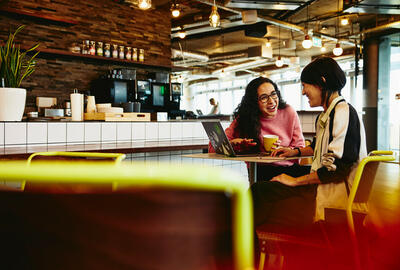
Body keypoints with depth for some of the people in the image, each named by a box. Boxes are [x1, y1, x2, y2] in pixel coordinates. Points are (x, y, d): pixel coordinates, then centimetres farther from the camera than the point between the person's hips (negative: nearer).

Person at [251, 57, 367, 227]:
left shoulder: (343, 112, -15)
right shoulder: (326, 115, 17)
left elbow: (336, 168, -22)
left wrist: (296, 181, -15)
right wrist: (297, 152, 22)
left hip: (335, 192, -10)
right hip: (320, 185, 10)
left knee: (259, 192, -17)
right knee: (260, 189, -3)